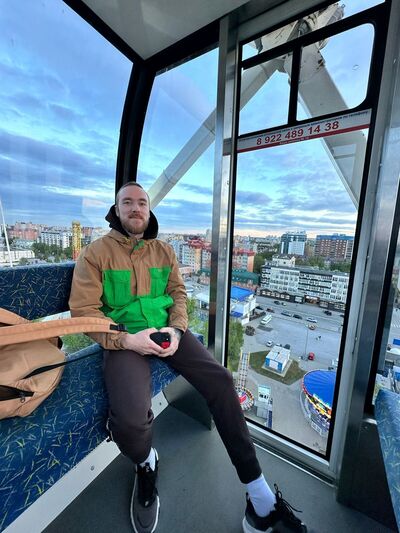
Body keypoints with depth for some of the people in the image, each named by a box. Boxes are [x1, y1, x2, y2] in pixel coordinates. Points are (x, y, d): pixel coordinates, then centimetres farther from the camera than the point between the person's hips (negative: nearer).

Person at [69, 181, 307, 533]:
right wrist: (126, 339, -18)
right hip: (124, 338, -2)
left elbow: (178, 292, 11)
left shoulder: (164, 250, 12)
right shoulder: (96, 253, 2)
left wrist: (176, 328, -8)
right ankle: (146, 463, 14)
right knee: (130, 419, -27)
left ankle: (260, 496, 3)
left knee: (220, 380, -15)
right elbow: (83, 309, -4)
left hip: (166, 330, 3)